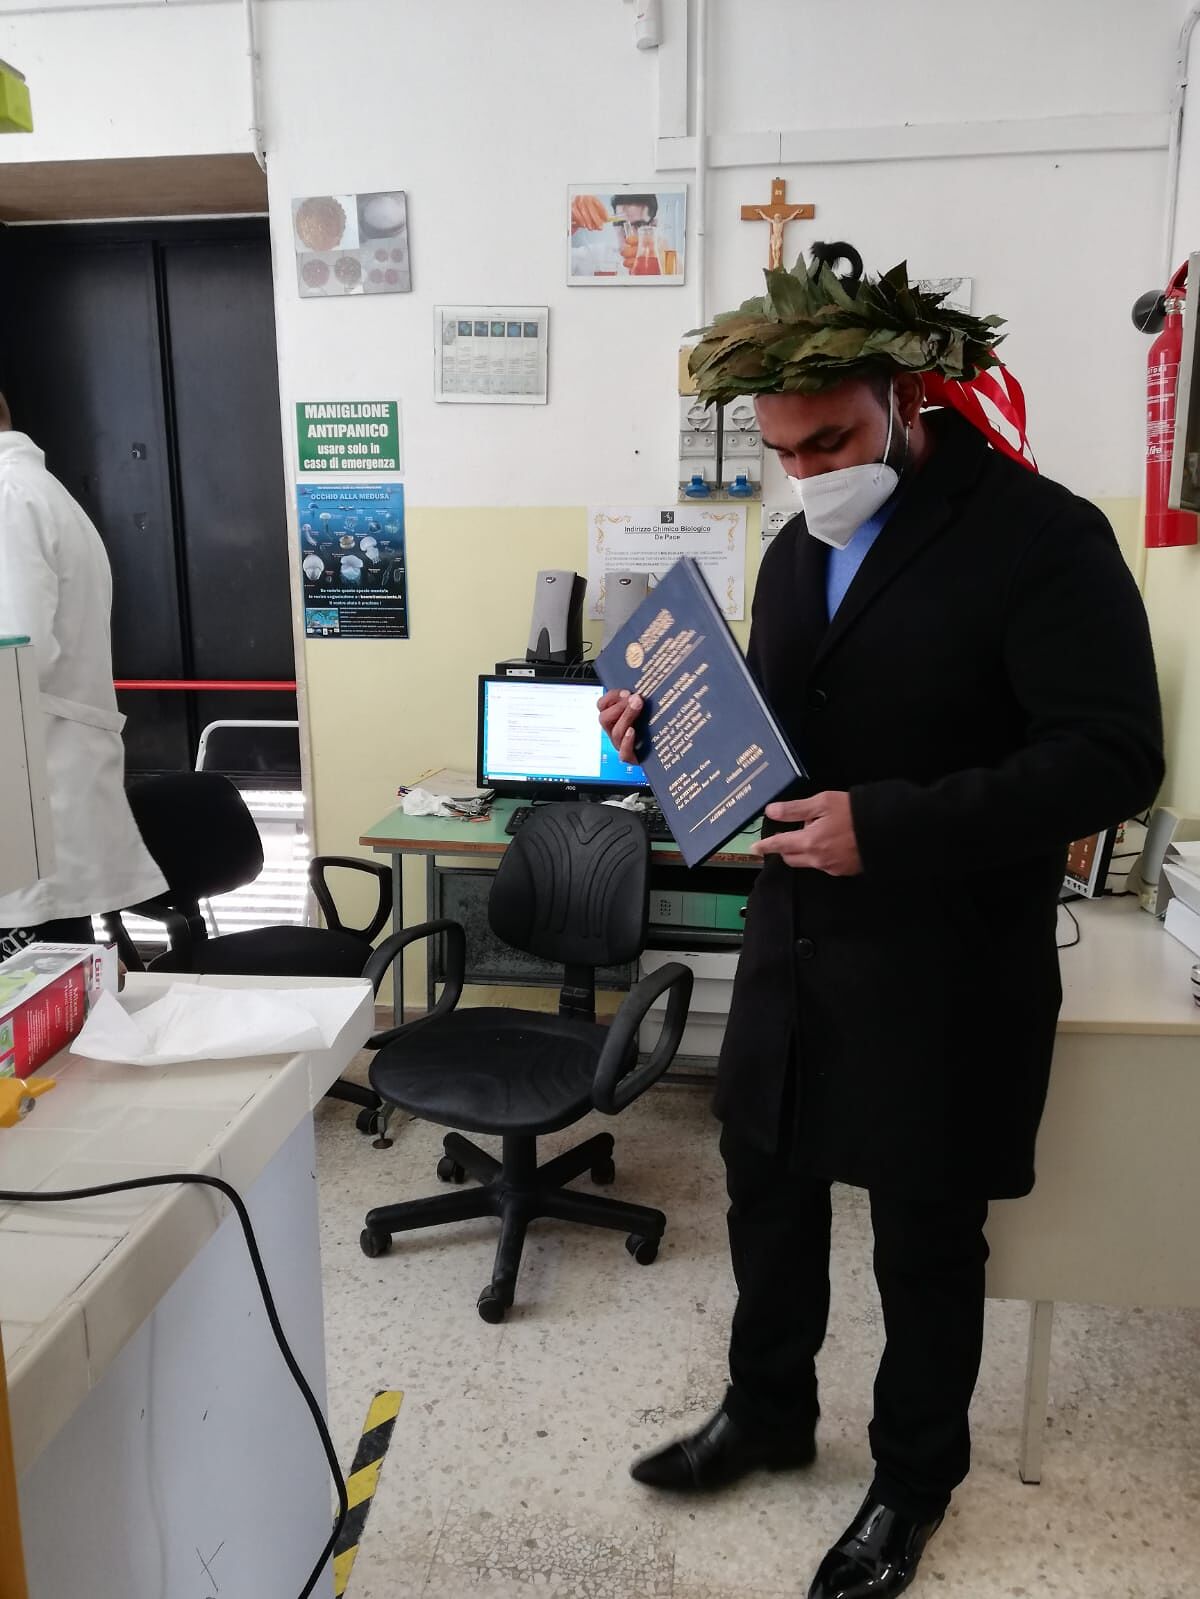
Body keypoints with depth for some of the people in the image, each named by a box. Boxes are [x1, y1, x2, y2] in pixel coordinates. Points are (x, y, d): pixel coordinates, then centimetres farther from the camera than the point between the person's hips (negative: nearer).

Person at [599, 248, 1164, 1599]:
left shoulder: (1041, 536, -14)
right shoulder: (800, 550, 9)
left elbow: (1111, 761, -21)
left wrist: (890, 825, -28)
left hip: (941, 971, -6)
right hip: (791, 943, 7)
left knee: (925, 1237, 13)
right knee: (768, 1191, 20)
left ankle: (914, 1480, 40)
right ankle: (767, 1411, 46)